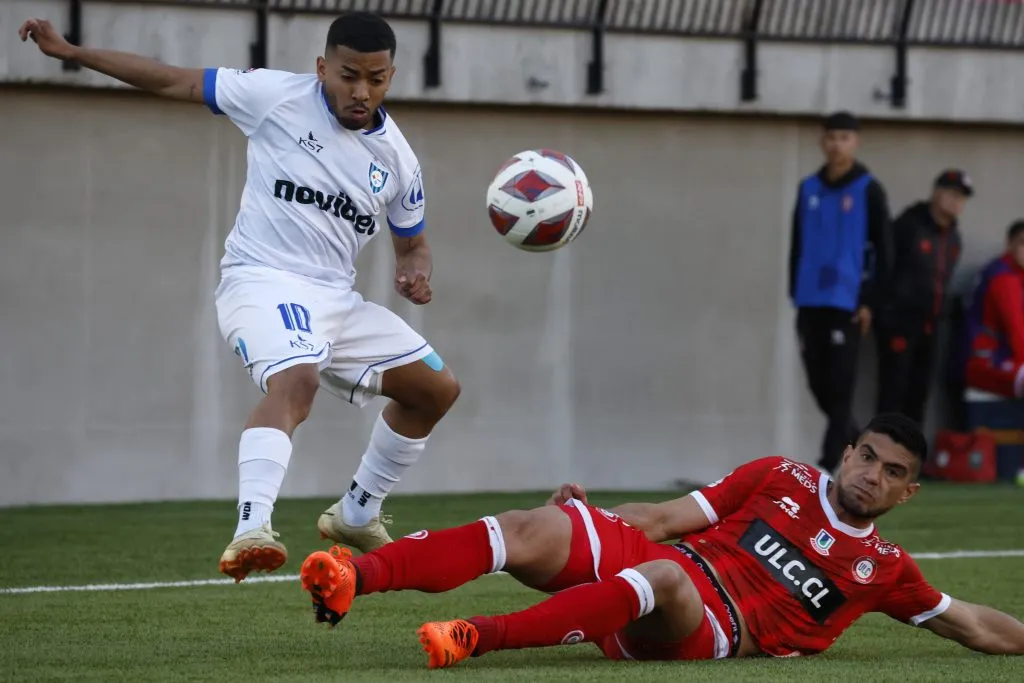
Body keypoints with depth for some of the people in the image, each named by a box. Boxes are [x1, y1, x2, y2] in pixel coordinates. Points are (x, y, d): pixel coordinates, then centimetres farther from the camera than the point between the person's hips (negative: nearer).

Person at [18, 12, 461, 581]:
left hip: (336, 299, 7)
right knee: (296, 380, -36)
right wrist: (69, 51, -2)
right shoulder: (276, 96, -5)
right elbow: (173, 82, 0)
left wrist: (415, 273, -5)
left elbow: (412, 243, 21)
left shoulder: (397, 160, 7)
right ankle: (251, 529, -51)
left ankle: (357, 515, 28)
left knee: (437, 389, 11)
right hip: (262, 282, -7)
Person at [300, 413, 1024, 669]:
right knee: (536, 529, -27)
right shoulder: (781, 479, 20)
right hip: (641, 557, 2)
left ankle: (479, 638, -49)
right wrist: (588, 514, 3)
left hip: (710, 629, -2)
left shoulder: (883, 568, 19)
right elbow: (668, 518, 16)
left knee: (664, 579, -40)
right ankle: (355, 575, -44)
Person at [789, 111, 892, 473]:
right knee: (819, 384, 6)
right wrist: (796, 295, 10)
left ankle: (832, 461, -6)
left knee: (840, 385, -8)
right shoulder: (809, 189, 12)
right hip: (811, 303, 5)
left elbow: (882, 249, -4)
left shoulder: (868, 190, -2)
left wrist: (871, 301, -9)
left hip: (848, 303, -5)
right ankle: (857, 442, 24)